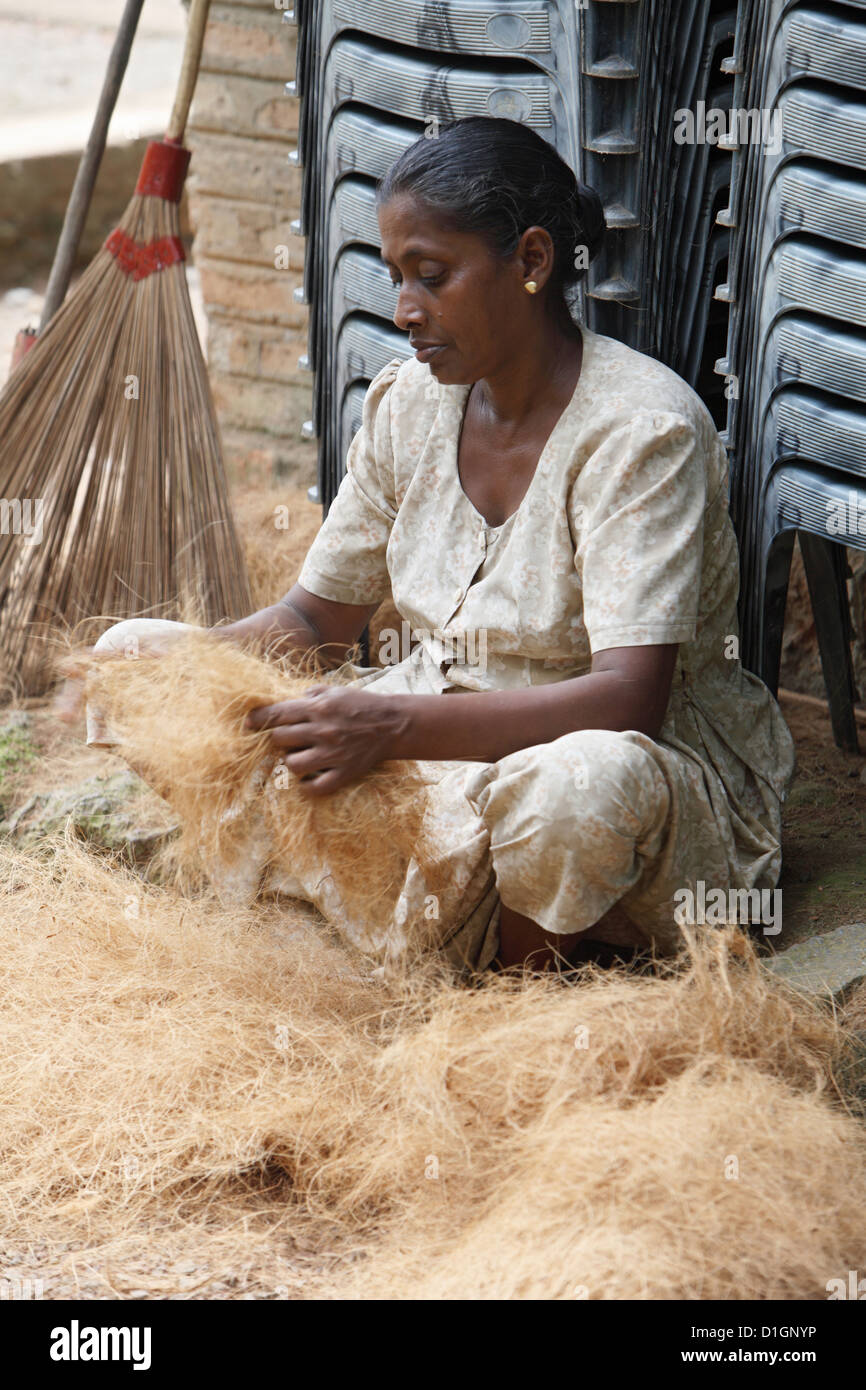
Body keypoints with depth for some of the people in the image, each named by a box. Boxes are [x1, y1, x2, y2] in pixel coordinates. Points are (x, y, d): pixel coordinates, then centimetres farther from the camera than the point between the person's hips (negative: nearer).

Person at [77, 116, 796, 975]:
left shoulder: (640, 429, -21)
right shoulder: (409, 404, 1)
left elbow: (626, 701, -31)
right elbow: (313, 621, 9)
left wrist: (391, 725, -41)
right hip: (451, 731, 7)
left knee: (578, 783, -44)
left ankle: (525, 969, -10)